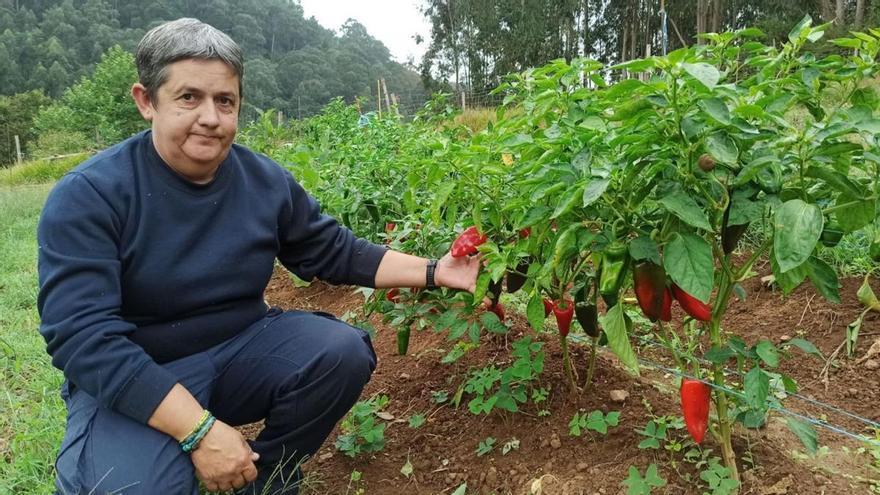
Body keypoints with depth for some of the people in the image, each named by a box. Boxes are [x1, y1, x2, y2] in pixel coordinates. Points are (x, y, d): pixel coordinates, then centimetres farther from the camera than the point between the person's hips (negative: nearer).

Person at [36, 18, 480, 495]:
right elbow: (83, 337, -25)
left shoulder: (267, 182, -4)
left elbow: (338, 252, 7)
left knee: (344, 352, -19)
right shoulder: (87, 196, -19)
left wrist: (434, 272, -4)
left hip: (240, 352, 4)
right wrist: (198, 430, -31)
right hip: (130, 383, -4)